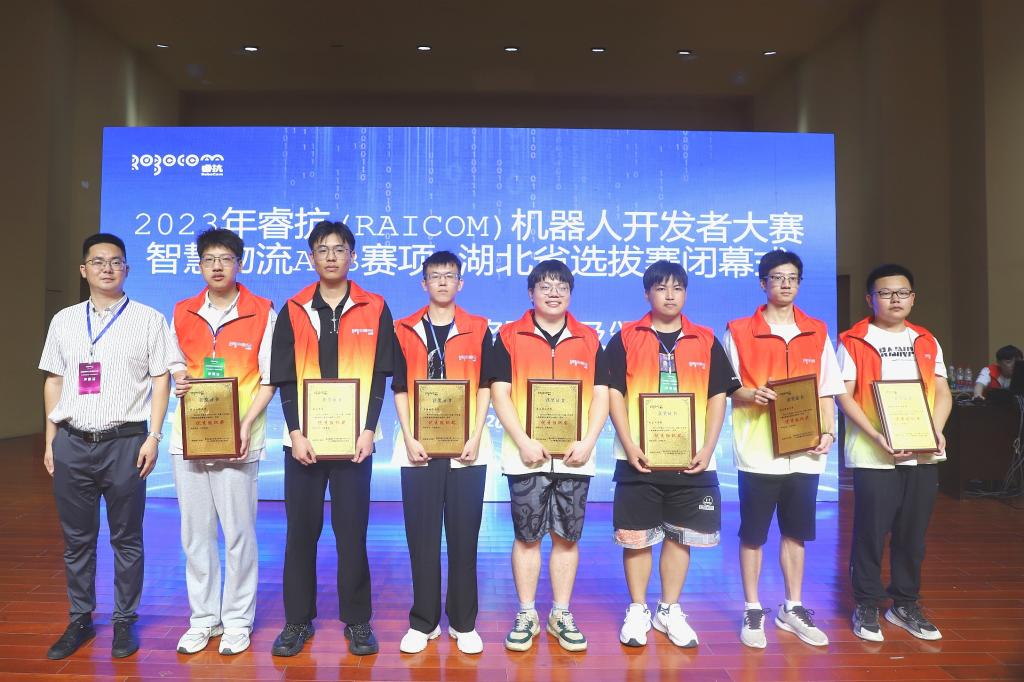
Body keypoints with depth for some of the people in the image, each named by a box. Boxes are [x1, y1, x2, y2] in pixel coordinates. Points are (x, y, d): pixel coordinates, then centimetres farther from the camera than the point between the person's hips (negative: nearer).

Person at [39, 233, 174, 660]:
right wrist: (50, 440, 10)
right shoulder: (64, 321, 11)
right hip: (72, 443, 3)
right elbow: (53, 382, 14)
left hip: (125, 441, -3)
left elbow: (160, 380, -2)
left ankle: (125, 621, 19)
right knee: (76, 539, 12)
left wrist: (153, 437, -9)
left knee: (126, 539, 6)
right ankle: (80, 620, 26)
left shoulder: (148, 320, 1)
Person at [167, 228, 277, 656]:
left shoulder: (261, 313, -2)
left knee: (238, 532, 3)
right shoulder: (182, 313, 10)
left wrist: (246, 424, -15)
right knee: (196, 533, 10)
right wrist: (178, 381, -6)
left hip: (237, 438, -4)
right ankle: (203, 619, 25)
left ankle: (237, 621, 18)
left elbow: (269, 379, -4)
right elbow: (176, 366, 18)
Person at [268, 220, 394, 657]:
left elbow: (378, 376, 1)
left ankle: (357, 621, 18)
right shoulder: (294, 310, 6)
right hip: (303, 439, 1)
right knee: (301, 529, 7)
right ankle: (298, 620, 22)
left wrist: (368, 431, -9)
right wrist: (295, 433, -8)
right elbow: (285, 379, 3)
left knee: (352, 528, 4)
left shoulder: (374, 309, 4)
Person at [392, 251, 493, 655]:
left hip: (467, 448, 0)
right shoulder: (405, 330, 7)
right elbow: (400, 390, 5)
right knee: (421, 536, 6)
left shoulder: (478, 330, 5)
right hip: (419, 449, 1)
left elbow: (484, 388, 3)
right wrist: (409, 439, -7)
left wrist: (475, 438, -8)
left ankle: (463, 623, 18)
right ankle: (423, 622, 19)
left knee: (464, 536, 5)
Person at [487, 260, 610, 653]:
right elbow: (499, 393, -3)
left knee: (567, 536, 8)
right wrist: (524, 442, -13)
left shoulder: (589, 340, 10)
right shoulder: (509, 337, 4)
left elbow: (601, 395, 6)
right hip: (527, 455, -1)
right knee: (527, 536, 6)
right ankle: (526, 615, 19)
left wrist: (587, 442, -8)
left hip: (574, 457, 2)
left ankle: (562, 614, 22)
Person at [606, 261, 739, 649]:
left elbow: (718, 396, 6)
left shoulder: (706, 341, 7)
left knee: (681, 535, 10)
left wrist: (707, 448, -5)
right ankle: (637, 611, 22)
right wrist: (629, 445, -13)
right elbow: (614, 393, -2)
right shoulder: (625, 339, 1)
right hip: (639, 458, -2)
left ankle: (670, 611, 26)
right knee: (636, 536, 5)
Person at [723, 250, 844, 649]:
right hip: (758, 452, -3)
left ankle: (792, 608, 29)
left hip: (803, 453, 3)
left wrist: (828, 432, -3)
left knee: (796, 533, 13)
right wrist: (750, 395, -20)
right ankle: (753, 611, 19)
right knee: (752, 535, 5)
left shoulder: (817, 333, 9)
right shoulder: (739, 332, -1)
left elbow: (826, 392, 11)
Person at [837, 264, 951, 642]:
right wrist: (876, 435, -18)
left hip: (922, 454, 4)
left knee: (913, 534, 11)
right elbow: (845, 396, -6)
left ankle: (905, 604, 26)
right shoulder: (853, 341, -1)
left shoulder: (926, 342, 13)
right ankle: (866, 606, 15)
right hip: (873, 455, -4)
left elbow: (942, 392, 12)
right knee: (871, 533, 1)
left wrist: (937, 429, -7)